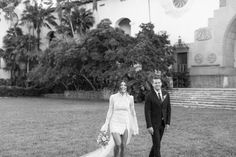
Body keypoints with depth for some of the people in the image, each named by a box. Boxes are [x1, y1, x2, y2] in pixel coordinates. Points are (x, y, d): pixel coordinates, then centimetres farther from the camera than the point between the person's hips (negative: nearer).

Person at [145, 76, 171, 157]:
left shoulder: (166, 94, 0)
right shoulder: (149, 96, -14)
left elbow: (168, 109, 3)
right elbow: (147, 112, -15)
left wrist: (168, 122, -2)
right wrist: (149, 126, -20)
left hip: (162, 123, 5)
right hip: (153, 124, -5)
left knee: (157, 143, 16)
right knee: (157, 145, -7)